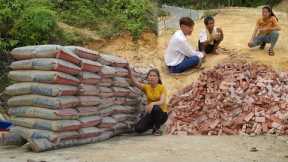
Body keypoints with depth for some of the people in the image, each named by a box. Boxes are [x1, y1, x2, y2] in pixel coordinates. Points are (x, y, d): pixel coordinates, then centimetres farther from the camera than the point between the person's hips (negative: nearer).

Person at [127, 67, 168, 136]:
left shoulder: (162, 87, -10)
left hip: (161, 114, -3)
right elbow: (134, 82, -18)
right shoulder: (146, 87, -2)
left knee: (155, 108, -38)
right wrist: (129, 70, -33)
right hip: (150, 113, 3)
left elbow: (162, 102, -24)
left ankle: (157, 128, -12)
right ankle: (153, 125, 13)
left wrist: (153, 103, -44)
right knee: (138, 129, -19)